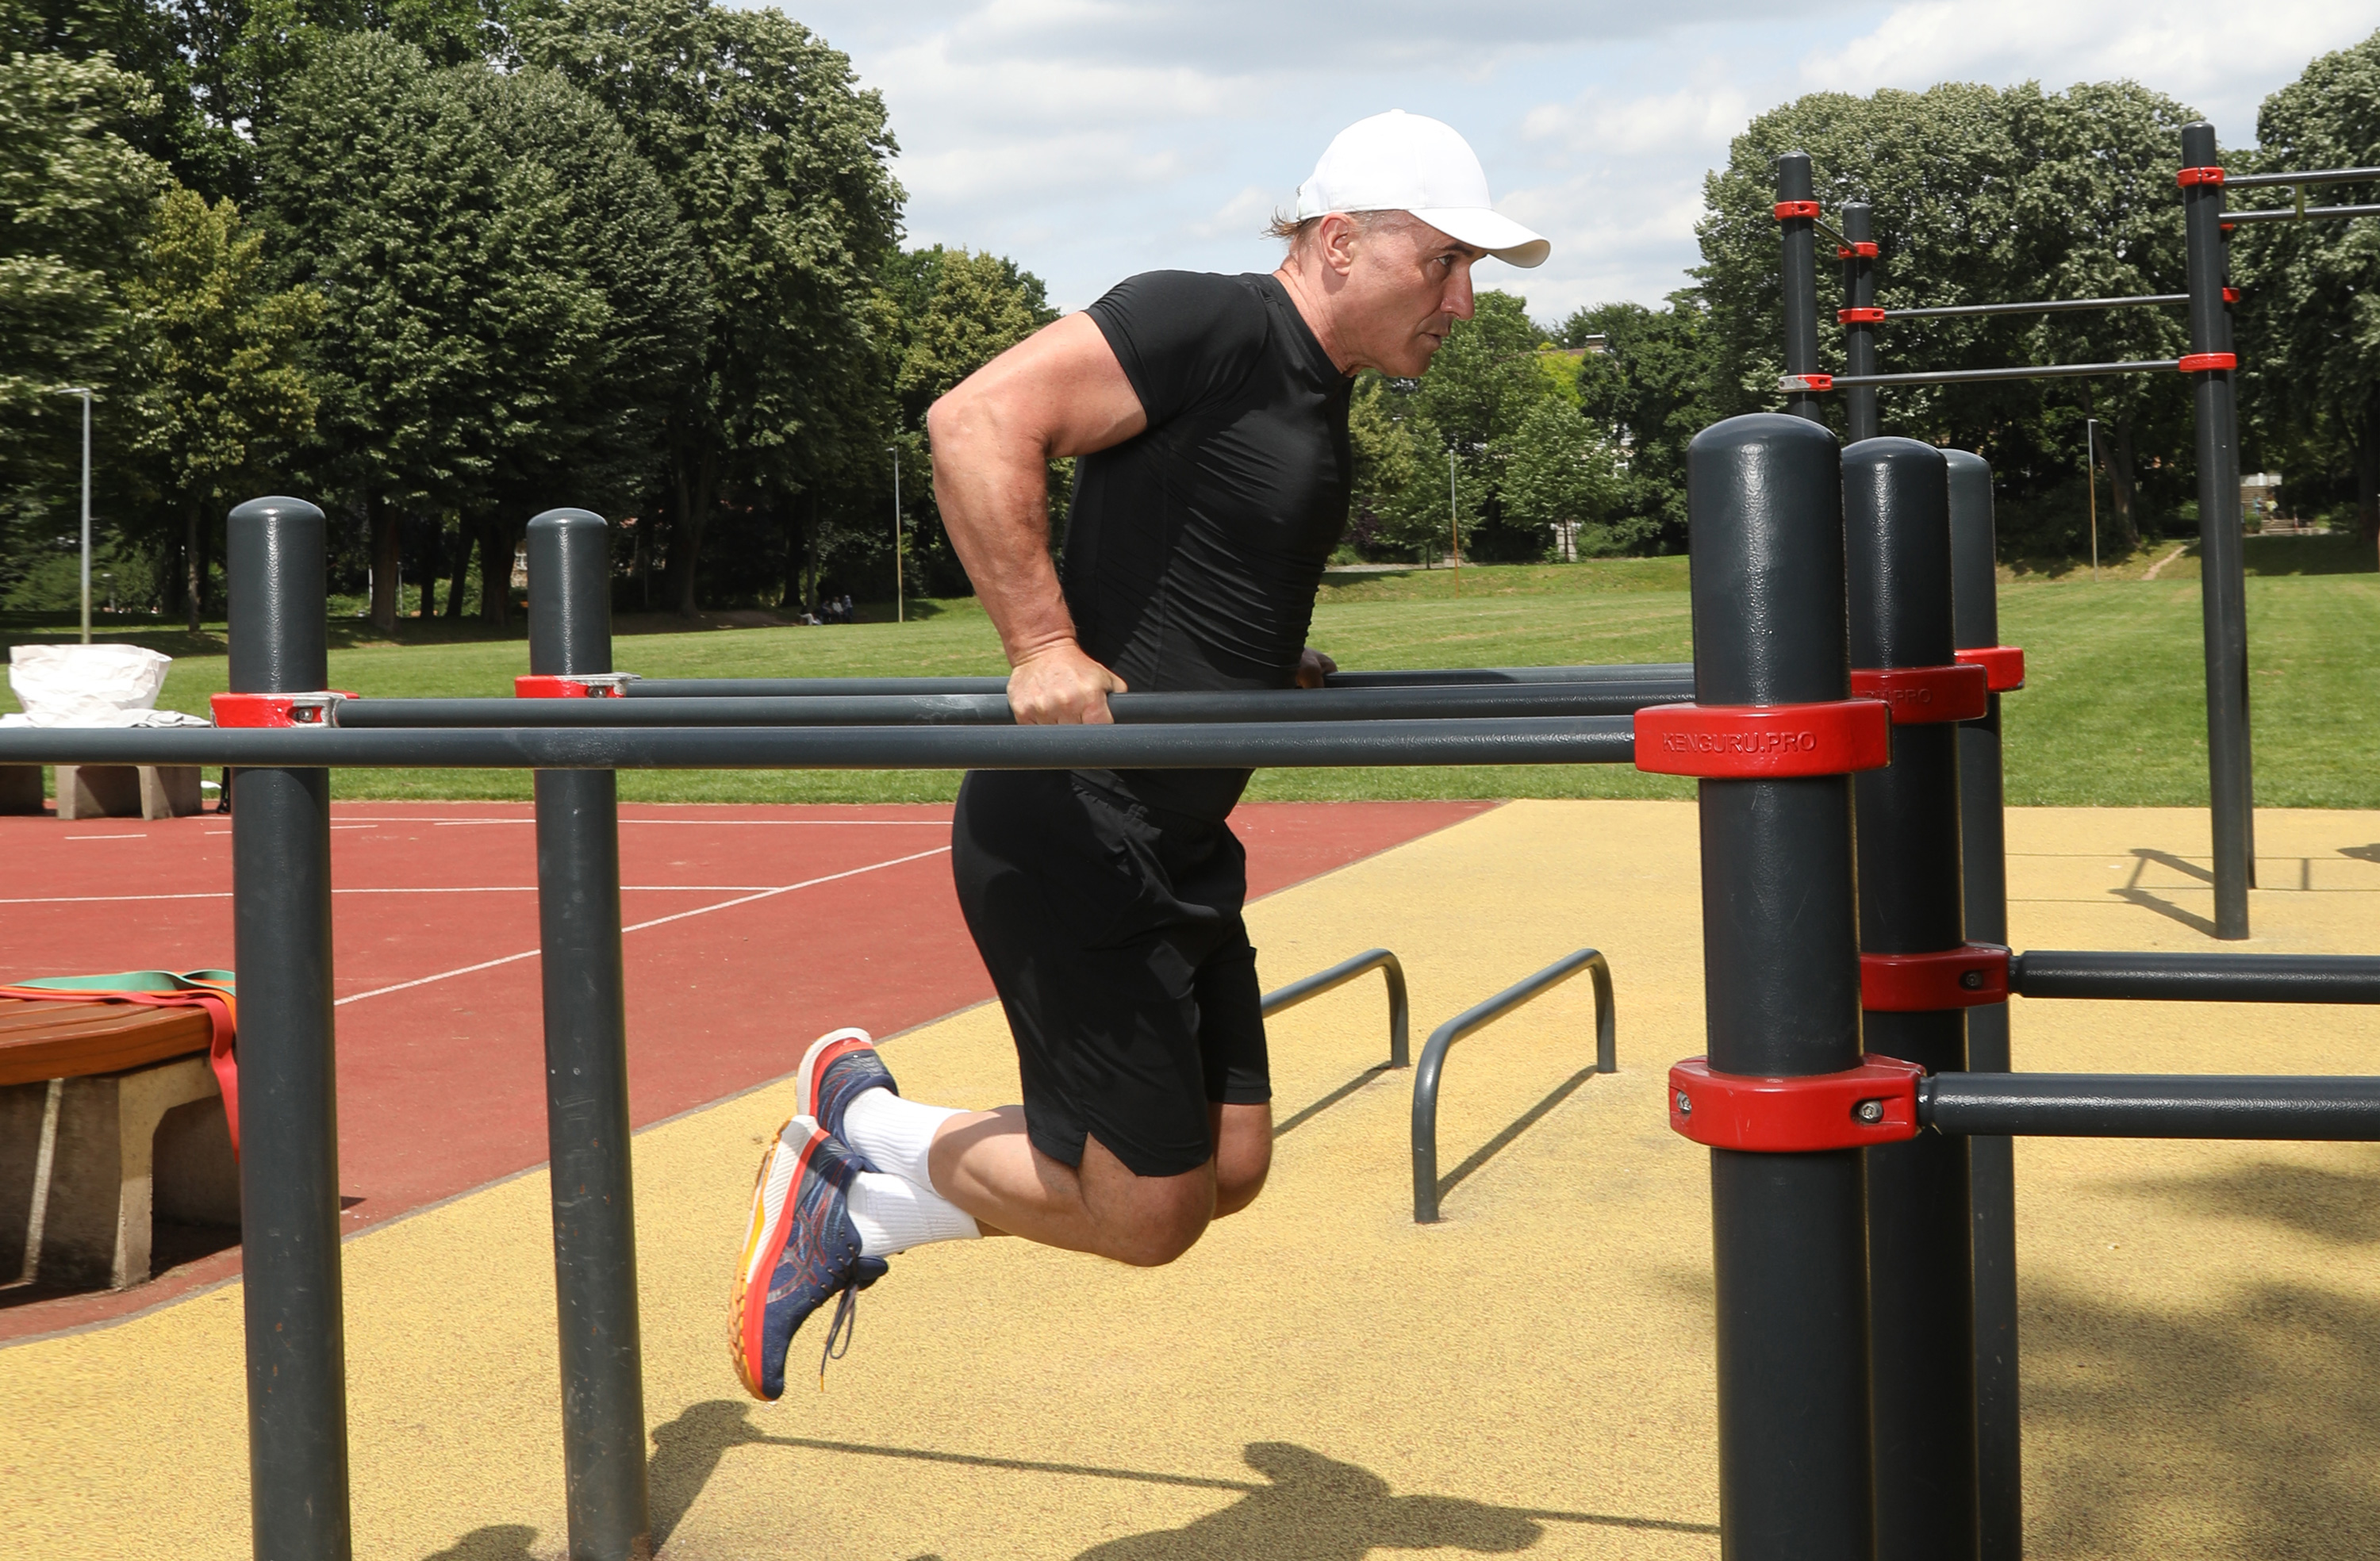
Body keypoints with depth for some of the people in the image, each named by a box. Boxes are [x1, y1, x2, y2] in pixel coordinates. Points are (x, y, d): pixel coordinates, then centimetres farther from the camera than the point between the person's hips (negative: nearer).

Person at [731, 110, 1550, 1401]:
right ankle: (858, 1123, 16)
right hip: (1071, 839, -10)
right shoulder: (1207, 325, -14)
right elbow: (977, 423, -24)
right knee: (1147, 1212, -4)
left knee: (1228, 1171, 12)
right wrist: (1044, 647, -26)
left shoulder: (1318, 408, 16)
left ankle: (863, 1212, 23)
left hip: (1178, 847, 10)